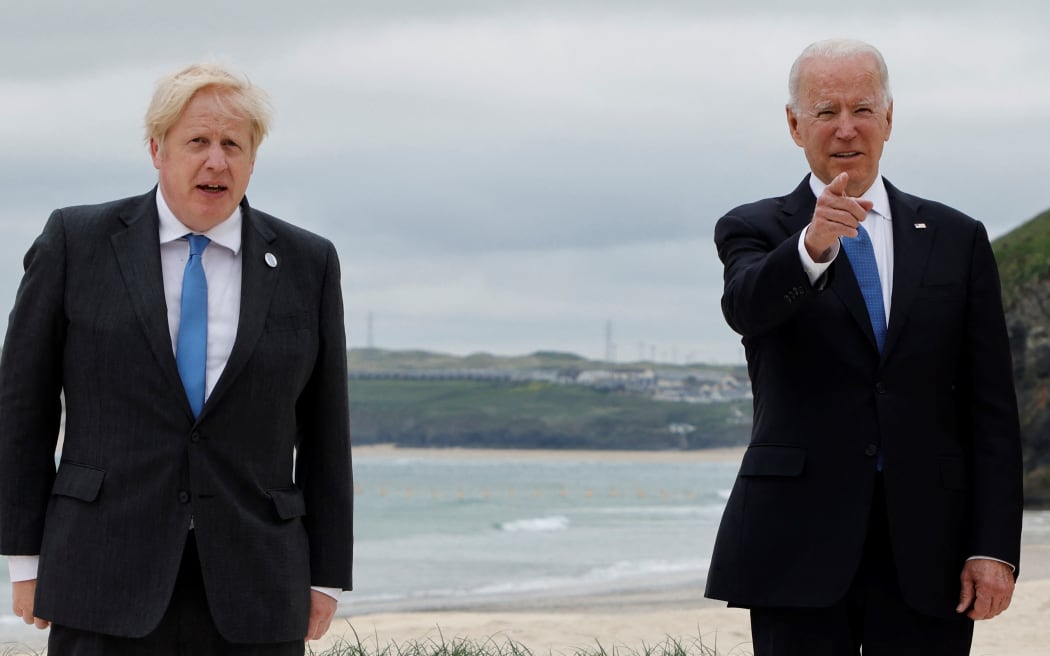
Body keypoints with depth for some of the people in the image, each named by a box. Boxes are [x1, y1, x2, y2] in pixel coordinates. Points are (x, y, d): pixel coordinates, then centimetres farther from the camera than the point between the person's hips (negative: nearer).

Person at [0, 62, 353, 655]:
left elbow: (324, 430, 10)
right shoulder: (77, 243, 2)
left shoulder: (307, 265, 7)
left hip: (253, 593, 1)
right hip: (106, 579, -1)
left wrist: (328, 576, 7)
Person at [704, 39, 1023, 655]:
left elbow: (992, 411, 6)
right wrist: (811, 247, -39)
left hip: (926, 551, 2)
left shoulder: (957, 239, 10)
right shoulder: (754, 230, 6)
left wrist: (995, 548, -3)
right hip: (800, 549, -1)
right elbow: (746, 305, -19)